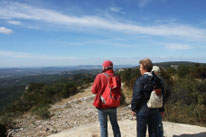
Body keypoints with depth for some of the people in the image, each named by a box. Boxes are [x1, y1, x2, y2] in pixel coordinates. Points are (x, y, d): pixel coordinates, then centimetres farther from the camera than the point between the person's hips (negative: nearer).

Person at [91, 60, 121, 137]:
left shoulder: (100, 76, -18)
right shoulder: (117, 77, -6)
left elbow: (94, 91, -11)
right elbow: (118, 90, 5)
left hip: (102, 105, -3)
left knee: (103, 126, 11)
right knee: (115, 124, 21)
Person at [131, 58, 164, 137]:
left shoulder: (140, 80, -18)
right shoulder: (157, 80, 2)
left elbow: (137, 96, -19)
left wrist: (133, 108, -6)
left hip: (142, 109, -6)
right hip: (154, 110, 6)